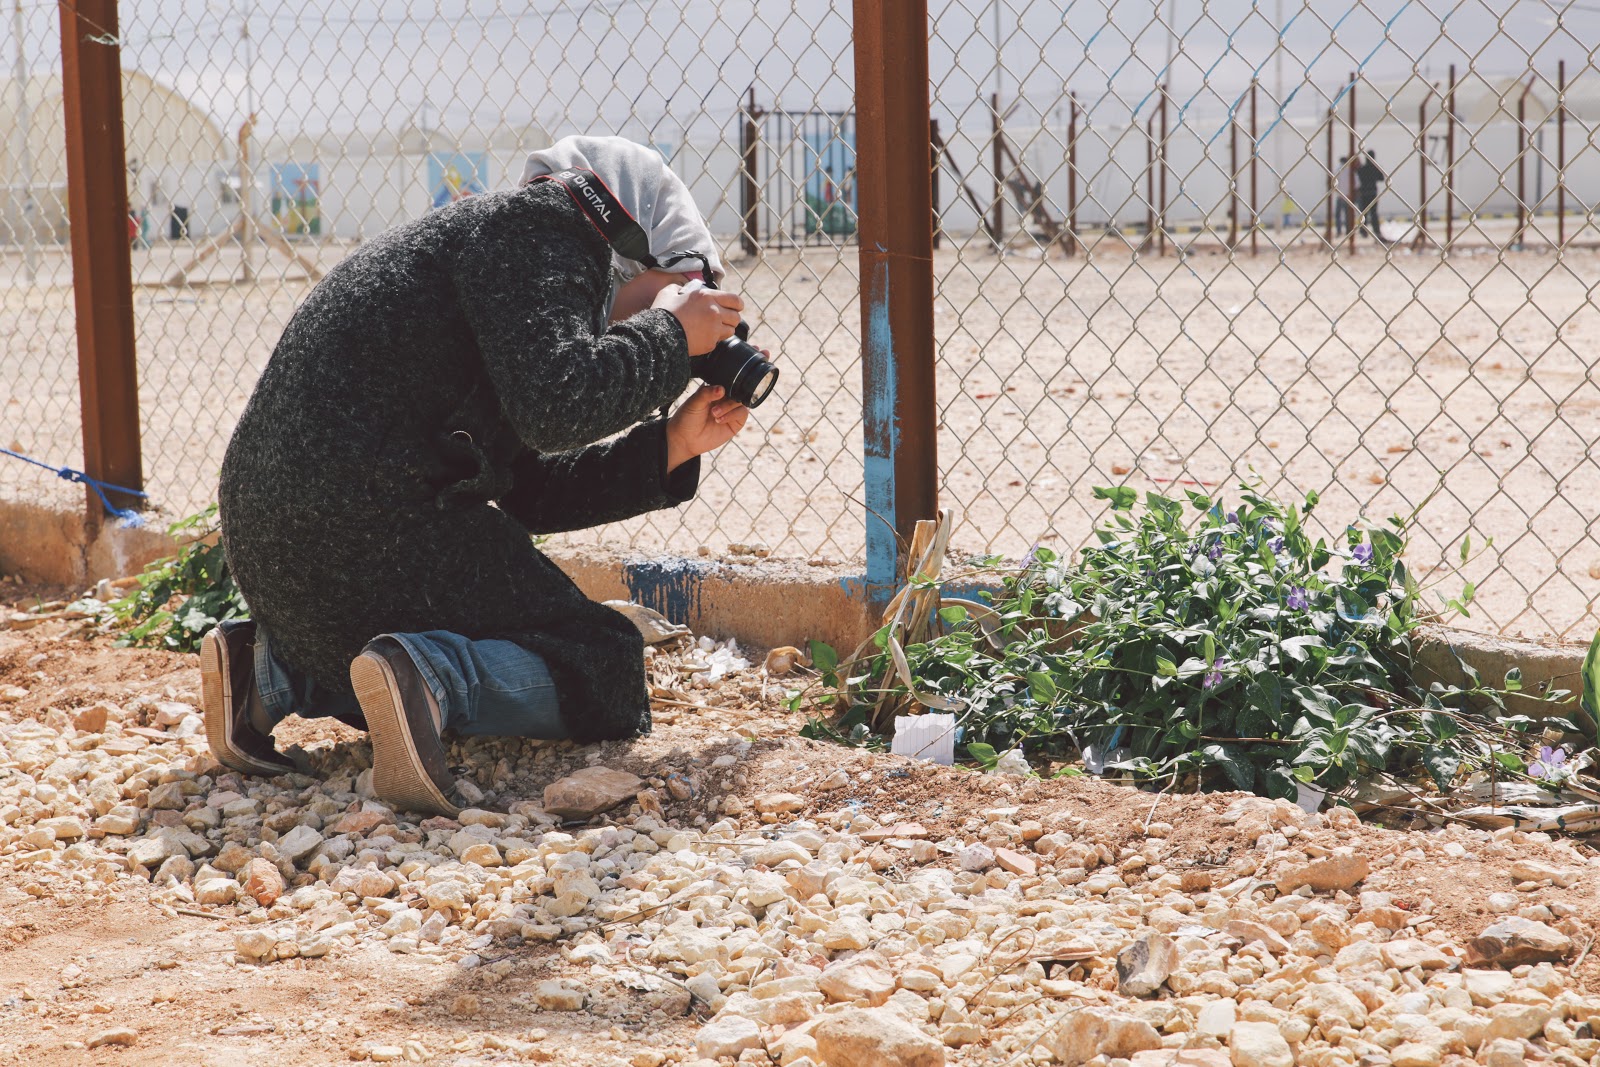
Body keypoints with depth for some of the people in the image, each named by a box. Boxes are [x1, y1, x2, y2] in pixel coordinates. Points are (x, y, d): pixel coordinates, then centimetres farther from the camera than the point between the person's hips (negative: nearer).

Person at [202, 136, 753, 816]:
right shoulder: (537, 230, -2)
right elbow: (554, 406, -21)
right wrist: (671, 336, -5)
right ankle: (428, 675, -24)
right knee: (605, 667, 0)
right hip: (365, 524, -10)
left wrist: (670, 448, 16)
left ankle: (276, 669, 10)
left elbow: (527, 489, 21)